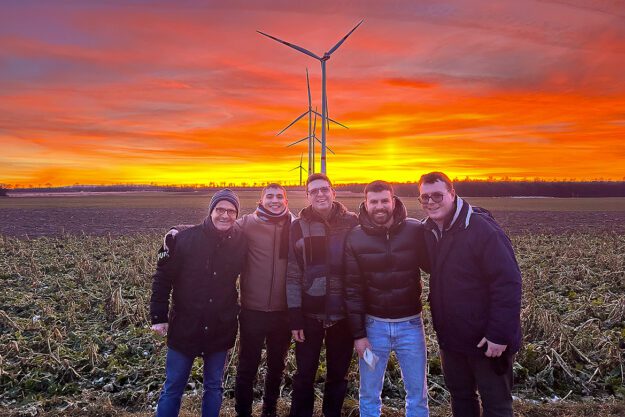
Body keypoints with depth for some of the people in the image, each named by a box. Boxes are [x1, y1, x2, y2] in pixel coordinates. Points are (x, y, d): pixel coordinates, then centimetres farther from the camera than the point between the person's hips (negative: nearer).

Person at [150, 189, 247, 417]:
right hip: (185, 327, -1)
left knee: (214, 387, 16)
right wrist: (158, 316, -6)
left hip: (221, 328, 2)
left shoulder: (241, 241, -7)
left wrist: (233, 312, 1)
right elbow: (163, 277, -6)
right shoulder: (185, 238, -13)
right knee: (172, 389, 12)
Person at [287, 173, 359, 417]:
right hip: (310, 313, 0)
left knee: (338, 374, 16)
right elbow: (292, 275, -3)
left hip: (344, 313, 1)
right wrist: (295, 316, -6)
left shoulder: (352, 223, -2)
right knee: (305, 374, 12)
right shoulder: (299, 227, -2)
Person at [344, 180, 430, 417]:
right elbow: (353, 289, -4)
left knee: (417, 393, 15)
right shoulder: (355, 238, -5)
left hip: (410, 324, 0)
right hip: (373, 325, 0)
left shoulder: (416, 230, -7)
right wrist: (358, 333, -6)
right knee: (369, 394, 14)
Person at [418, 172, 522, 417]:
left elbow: (507, 283, -23)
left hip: (486, 339, -6)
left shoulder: (483, 230, -22)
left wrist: (499, 335, -24)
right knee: (460, 396, 22)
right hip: (451, 336, 6)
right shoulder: (429, 231, 0)